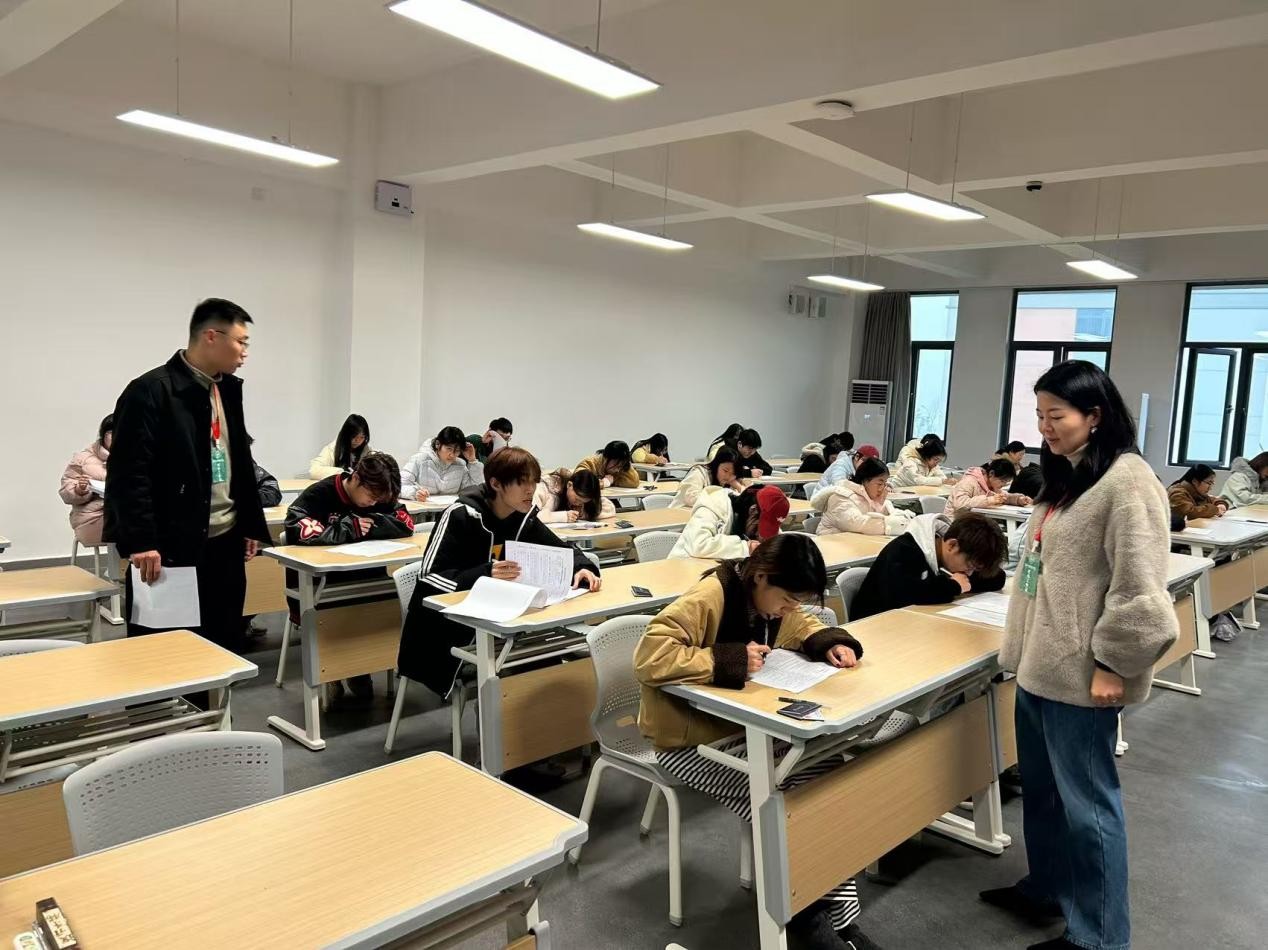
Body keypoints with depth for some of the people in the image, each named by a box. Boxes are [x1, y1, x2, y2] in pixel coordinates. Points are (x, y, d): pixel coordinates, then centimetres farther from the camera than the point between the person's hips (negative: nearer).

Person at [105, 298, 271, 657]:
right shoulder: (150, 391, -12)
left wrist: (252, 525, 16)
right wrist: (140, 542, -20)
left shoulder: (229, 389, 12)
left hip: (225, 543, 7)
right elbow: (129, 473, -16)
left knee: (225, 648, 13)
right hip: (172, 548, -7)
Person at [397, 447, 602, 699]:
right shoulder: (461, 515, -20)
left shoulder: (525, 516, -1)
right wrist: (485, 574, -36)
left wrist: (583, 567, -17)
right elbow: (430, 577, -22)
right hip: (443, 625, -6)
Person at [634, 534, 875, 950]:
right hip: (691, 740, -7)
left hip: (745, 724, 8)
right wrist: (728, 660, -34)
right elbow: (648, 657, -34)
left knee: (827, 769, -12)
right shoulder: (707, 598, -27)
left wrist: (830, 642, -3)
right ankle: (800, 912, 2)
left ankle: (836, 912, -3)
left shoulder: (772, 597, -1)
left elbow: (799, 625, 19)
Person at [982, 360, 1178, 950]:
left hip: (1079, 673, -9)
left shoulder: (1127, 482, -17)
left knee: (1085, 801, 4)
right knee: (1041, 788, 21)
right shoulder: (1064, 477, 12)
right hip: (1039, 662, 9)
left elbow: (1140, 586, -20)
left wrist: (1113, 663, -16)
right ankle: (1046, 888, 40)